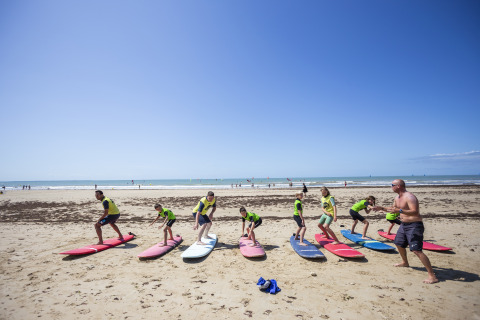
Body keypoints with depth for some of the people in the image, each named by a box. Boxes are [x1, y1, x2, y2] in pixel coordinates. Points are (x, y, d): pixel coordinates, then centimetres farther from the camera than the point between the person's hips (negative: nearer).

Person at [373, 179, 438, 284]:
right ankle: (405, 262, 47)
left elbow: (415, 212, -33)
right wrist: (382, 208, 19)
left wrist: (400, 210, -42)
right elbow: (393, 208, 26)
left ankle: (432, 276, -8)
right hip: (404, 224, 10)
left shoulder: (409, 197, -22)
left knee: (416, 250, -16)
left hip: (414, 225, -10)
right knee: (399, 244, 24)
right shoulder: (397, 198, 9)